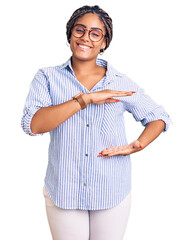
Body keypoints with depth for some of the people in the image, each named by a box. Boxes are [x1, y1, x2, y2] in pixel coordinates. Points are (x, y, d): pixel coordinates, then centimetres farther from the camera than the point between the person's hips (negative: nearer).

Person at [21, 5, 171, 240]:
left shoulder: (121, 83, 0)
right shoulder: (47, 78, -2)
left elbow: (159, 117, 10)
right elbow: (32, 124, -18)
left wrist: (138, 145, -9)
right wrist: (86, 99, -23)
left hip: (112, 194, 1)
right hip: (63, 194, -1)